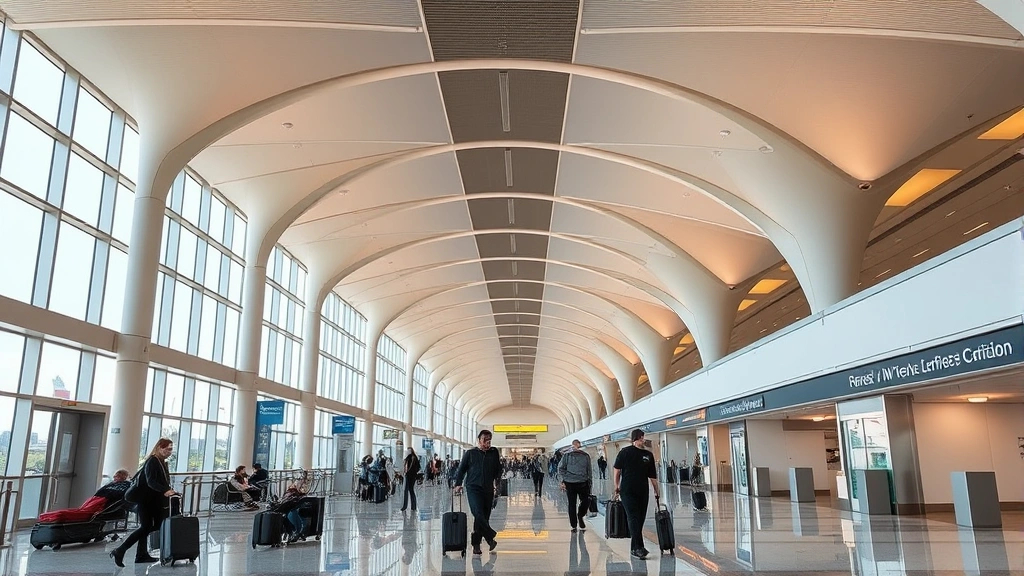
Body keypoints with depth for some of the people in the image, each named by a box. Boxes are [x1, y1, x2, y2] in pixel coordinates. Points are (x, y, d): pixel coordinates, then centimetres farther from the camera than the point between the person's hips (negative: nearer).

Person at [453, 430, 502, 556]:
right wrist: (458, 484, 1)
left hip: (488, 490, 3)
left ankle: (476, 544, 14)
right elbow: (461, 469, 8)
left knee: (484, 518, 5)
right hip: (473, 488, -3)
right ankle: (490, 537, -10)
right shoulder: (470, 453, 5)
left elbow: (498, 470, 15)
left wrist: (497, 482, 0)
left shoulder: (494, 453, 10)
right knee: (478, 514, -19)